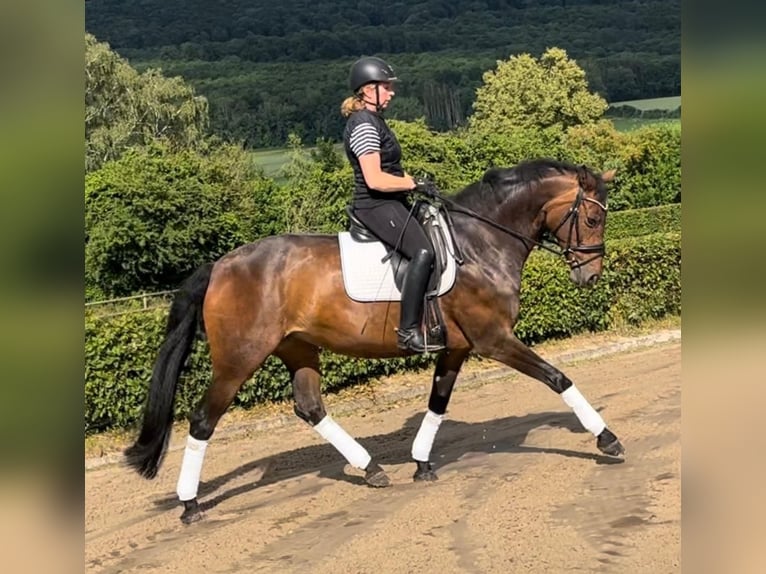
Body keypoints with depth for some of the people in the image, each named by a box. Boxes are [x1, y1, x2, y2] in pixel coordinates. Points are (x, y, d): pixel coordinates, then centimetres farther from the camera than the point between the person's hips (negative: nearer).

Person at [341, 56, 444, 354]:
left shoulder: (372, 120, 17)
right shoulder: (364, 125, -15)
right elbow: (375, 179, -22)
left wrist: (411, 181, 11)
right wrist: (415, 184, -14)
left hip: (388, 203, 11)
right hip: (376, 206, -11)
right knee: (423, 252, -28)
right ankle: (408, 331, -30)